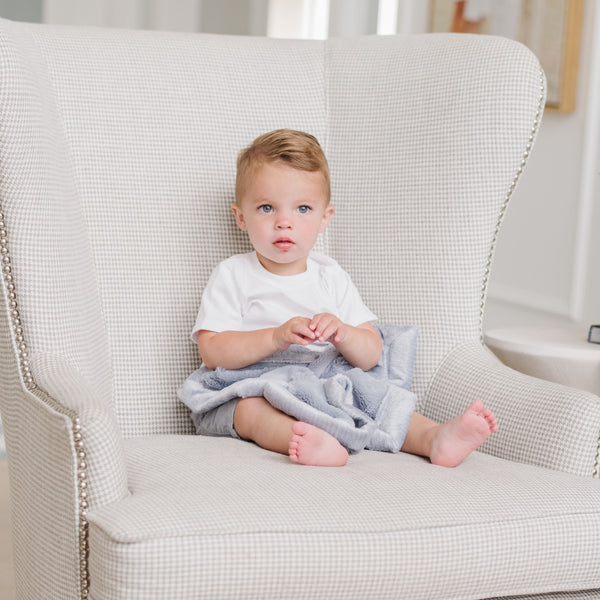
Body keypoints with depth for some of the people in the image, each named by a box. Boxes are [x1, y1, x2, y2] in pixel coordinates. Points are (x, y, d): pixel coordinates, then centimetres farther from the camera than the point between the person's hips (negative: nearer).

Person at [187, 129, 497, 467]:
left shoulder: (331, 277, 12)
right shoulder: (233, 276, 3)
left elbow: (371, 356, 4)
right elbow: (212, 351, -11)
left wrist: (342, 334, -19)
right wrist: (276, 337, -24)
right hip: (251, 391, -4)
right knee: (251, 408, -36)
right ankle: (314, 443, -62)